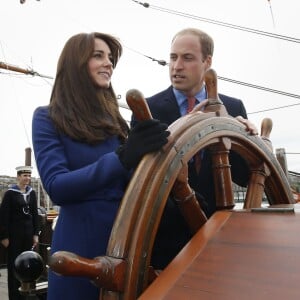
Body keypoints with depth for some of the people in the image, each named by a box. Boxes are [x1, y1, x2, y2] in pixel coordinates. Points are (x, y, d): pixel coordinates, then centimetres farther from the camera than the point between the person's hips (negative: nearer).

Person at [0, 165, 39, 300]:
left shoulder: (32, 193, 6)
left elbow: (35, 214, 10)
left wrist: (36, 234, 6)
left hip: (28, 232, 5)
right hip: (14, 233, -4)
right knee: (14, 265, 4)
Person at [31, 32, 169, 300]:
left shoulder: (115, 120, 10)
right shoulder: (48, 118, -5)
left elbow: (131, 184, 9)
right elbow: (57, 187, -19)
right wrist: (122, 157, -30)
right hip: (81, 245, -5)